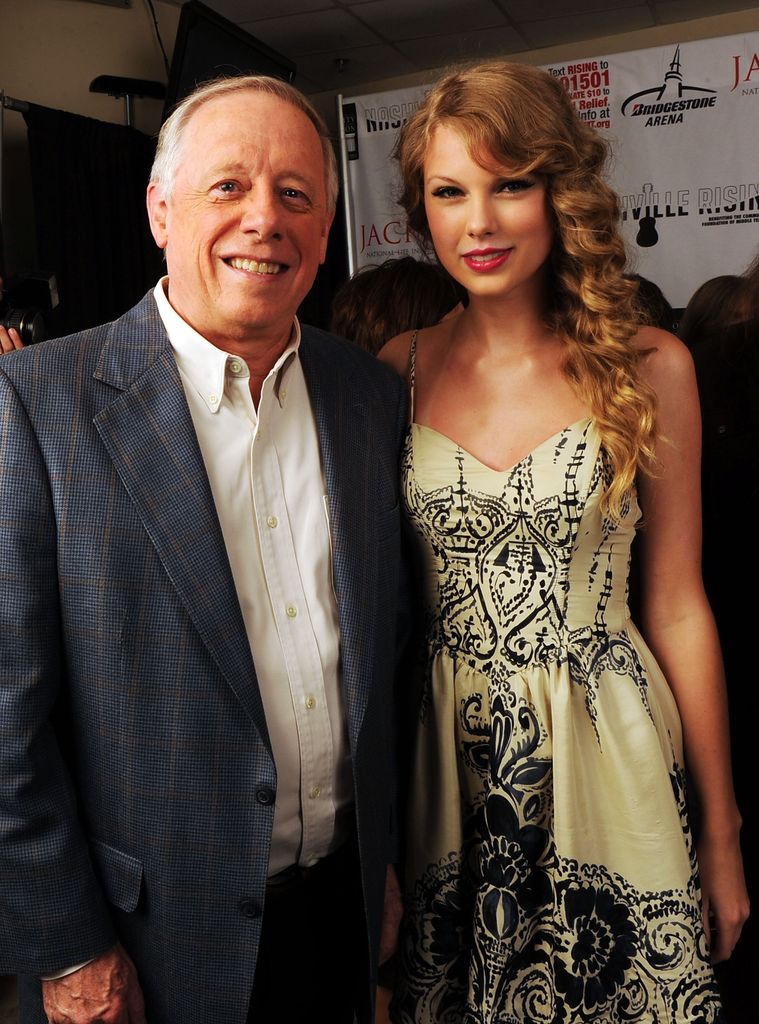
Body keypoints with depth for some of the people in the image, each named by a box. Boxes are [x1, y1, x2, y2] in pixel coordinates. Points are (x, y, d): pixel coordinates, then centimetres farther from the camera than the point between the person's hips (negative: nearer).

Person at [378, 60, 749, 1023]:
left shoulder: (646, 368, -7)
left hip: (603, 752, -1)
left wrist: (722, 838, 2)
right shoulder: (400, 370, -2)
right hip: (449, 755, 2)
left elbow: (677, 608, -3)